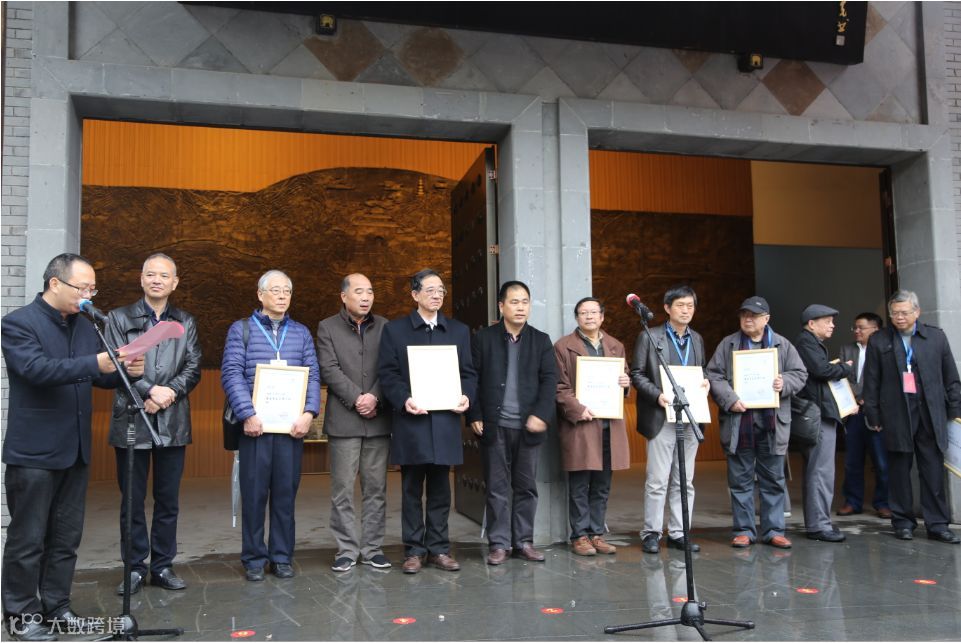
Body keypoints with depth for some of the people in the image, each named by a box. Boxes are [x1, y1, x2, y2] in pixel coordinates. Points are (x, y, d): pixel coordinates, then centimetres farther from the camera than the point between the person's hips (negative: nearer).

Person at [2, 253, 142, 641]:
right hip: (33, 451, -6)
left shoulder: (84, 325, 11)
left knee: (66, 537, 14)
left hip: (76, 449, 7)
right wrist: (94, 363, -35)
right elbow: (37, 368, -25)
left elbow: (100, 377, 15)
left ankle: (56, 607, 25)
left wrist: (128, 371, -6)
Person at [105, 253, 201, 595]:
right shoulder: (120, 318, 5)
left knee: (168, 500, 8)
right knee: (132, 500, 5)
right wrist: (150, 391, -16)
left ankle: (163, 566, 18)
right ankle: (135, 567, 17)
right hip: (132, 421, -2)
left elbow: (193, 368, 4)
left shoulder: (186, 322, 12)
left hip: (173, 422, 2)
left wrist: (169, 393, -12)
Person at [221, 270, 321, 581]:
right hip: (255, 423, -2)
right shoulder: (241, 329, 5)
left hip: (292, 424, 2)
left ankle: (282, 556, 17)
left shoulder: (301, 332, 12)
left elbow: (313, 375, 6)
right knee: (254, 491, 3)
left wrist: (309, 413, -7)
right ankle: (254, 558, 15)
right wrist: (248, 414, -14)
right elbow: (231, 373, -4)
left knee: (286, 491, 6)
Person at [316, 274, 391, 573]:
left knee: (376, 488, 6)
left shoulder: (384, 326, 10)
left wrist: (375, 397, -11)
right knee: (343, 489, 1)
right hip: (343, 419, -2)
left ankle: (372, 548, 15)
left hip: (378, 419, 2)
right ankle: (346, 550, 10)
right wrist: (356, 398, -12)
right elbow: (329, 369, -4)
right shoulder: (327, 327, 5)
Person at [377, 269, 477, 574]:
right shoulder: (395, 329, 5)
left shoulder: (459, 330, 13)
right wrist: (404, 399, -17)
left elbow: (469, 372, 11)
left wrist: (466, 395, -8)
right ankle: (414, 550, 14)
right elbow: (388, 373, -1)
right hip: (411, 420, -2)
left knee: (440, 490, 8)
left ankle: (438, 548, 17)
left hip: (446, 421, 2)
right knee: (412, 490, 5)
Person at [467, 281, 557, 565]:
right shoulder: (483, 338, 4)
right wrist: (474, 416, -6)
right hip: (494, 425, -2)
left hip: (528, 426, 2)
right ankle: (499, 543, 11)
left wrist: (541, 415, -10)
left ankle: (524, 542, 18)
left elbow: (549, 380, 2)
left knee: (526, 487, 8)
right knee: (497, 487, 3)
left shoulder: (541, 340, 9)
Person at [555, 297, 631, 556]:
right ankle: (580, 536, 10)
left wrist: (626, 382, 0)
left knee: (602, 487, 10)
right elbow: (560, 387, -5)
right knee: (579, 486, 0)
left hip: (610, 426, 5)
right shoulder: (563, 346, 1)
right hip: (579, 426, -5)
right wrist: (577, 409, -17)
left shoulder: (616, 347, 17)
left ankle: (597, 533, 20)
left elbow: (623, 378, 24)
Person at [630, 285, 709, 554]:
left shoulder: (697, 339, 15)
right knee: (658, 480, -2)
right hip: (662, 418, -5)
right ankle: (651, 533, 8)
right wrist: (658, 395, -16)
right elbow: (637, 374, -4)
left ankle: (678, 533, 17)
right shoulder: (649, 337, -2)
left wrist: (705, 383, -1)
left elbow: (702, 371, 21)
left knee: (684, 482, 9)